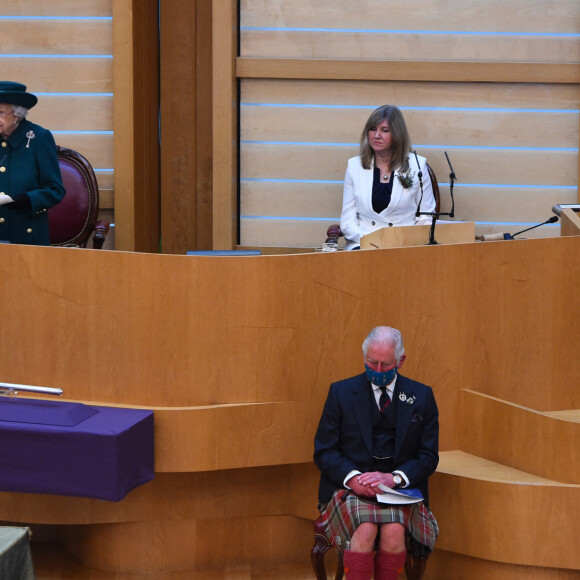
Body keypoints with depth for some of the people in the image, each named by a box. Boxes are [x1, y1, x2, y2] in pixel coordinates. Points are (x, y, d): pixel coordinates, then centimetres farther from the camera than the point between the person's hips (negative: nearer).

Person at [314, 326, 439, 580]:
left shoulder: (421, 397, 9)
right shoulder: (341, 392, 7)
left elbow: (428, 456, 7)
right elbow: (324, 451, 4)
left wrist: (394, 478, -12)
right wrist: (352, 478, -15)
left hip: (400, 490, 1)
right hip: (350, 489, -1)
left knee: (394, 530, -32)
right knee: (365, 529, -33)